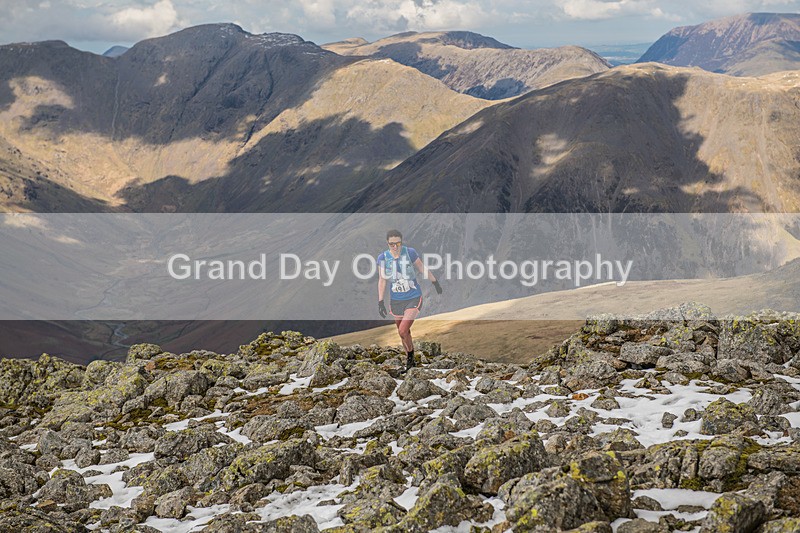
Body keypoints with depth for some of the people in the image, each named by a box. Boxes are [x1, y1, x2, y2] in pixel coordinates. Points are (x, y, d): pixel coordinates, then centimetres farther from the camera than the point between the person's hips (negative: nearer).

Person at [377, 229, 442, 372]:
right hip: (396, 301, 3)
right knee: (404, 333, 14)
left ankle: (410, 353, 13)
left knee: (403, 331, -15)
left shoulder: (410, 252, -13)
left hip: (413, 299, -3)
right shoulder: (382, 258, -8)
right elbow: (382, 280, 0)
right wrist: (380, 302, -1)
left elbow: (422, 268, 2)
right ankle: (410, 360, 35)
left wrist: (435, 283, 13)